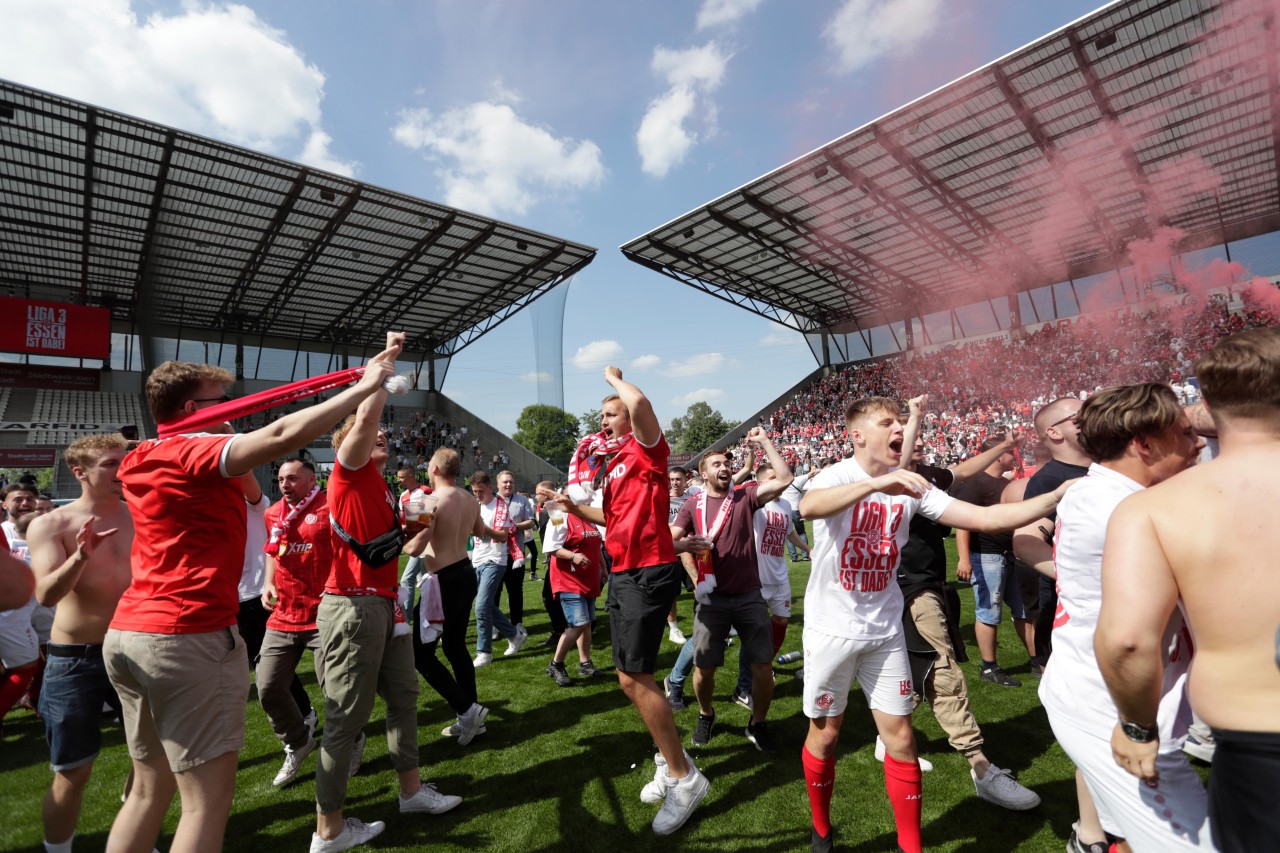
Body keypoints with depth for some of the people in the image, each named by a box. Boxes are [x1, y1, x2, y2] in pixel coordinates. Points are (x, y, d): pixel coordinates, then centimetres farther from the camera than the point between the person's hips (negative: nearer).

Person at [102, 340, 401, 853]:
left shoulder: (139, 462, 13)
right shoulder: (194, 454, -14)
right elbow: (284, 436, -29)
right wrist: (364, 387, -24)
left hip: (126, 633, 10)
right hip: (190, 637, -10)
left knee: (151, 788, 22)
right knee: (208, 800, 0)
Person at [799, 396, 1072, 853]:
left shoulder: (910, 486, -3)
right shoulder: (837, 476, -18)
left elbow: (985, 517, -6)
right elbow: (808, 507, -42)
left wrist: (1061, 494, -16)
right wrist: (877, 482, -53)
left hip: (885, 630, 4)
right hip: (831, 629, -4)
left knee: (900, 737, 10)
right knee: (824, 733, 12)